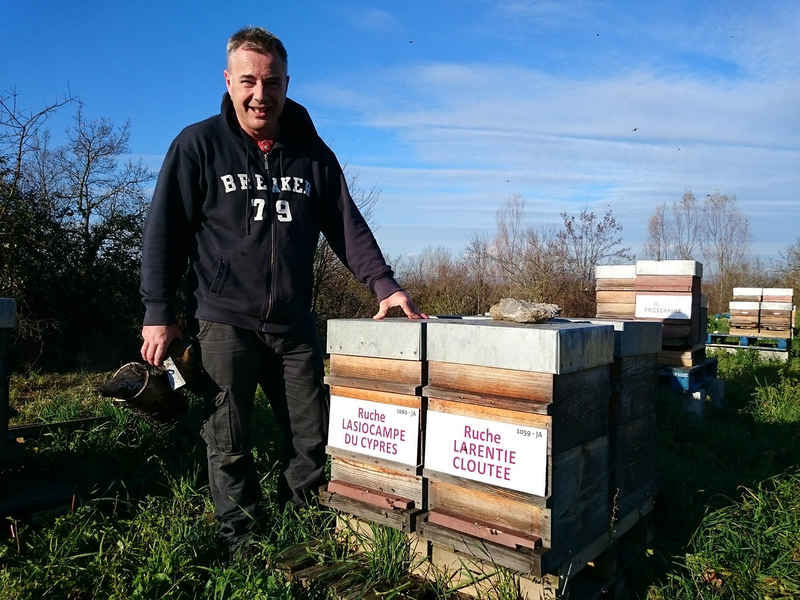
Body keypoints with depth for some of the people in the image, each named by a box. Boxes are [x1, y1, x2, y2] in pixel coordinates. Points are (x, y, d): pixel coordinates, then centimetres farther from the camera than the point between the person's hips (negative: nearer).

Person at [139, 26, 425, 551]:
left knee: (314, 438, 9)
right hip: (225, 323, -3)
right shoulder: (199, 145, 0)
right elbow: (165, 232, -1)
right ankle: (241, 538, 25)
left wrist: (384, 284, -7)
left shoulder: (312, 153, 8)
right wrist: (158, 313, -6)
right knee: (230, 445, 6)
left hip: (295, 325, 3)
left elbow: (348, 227, 6)